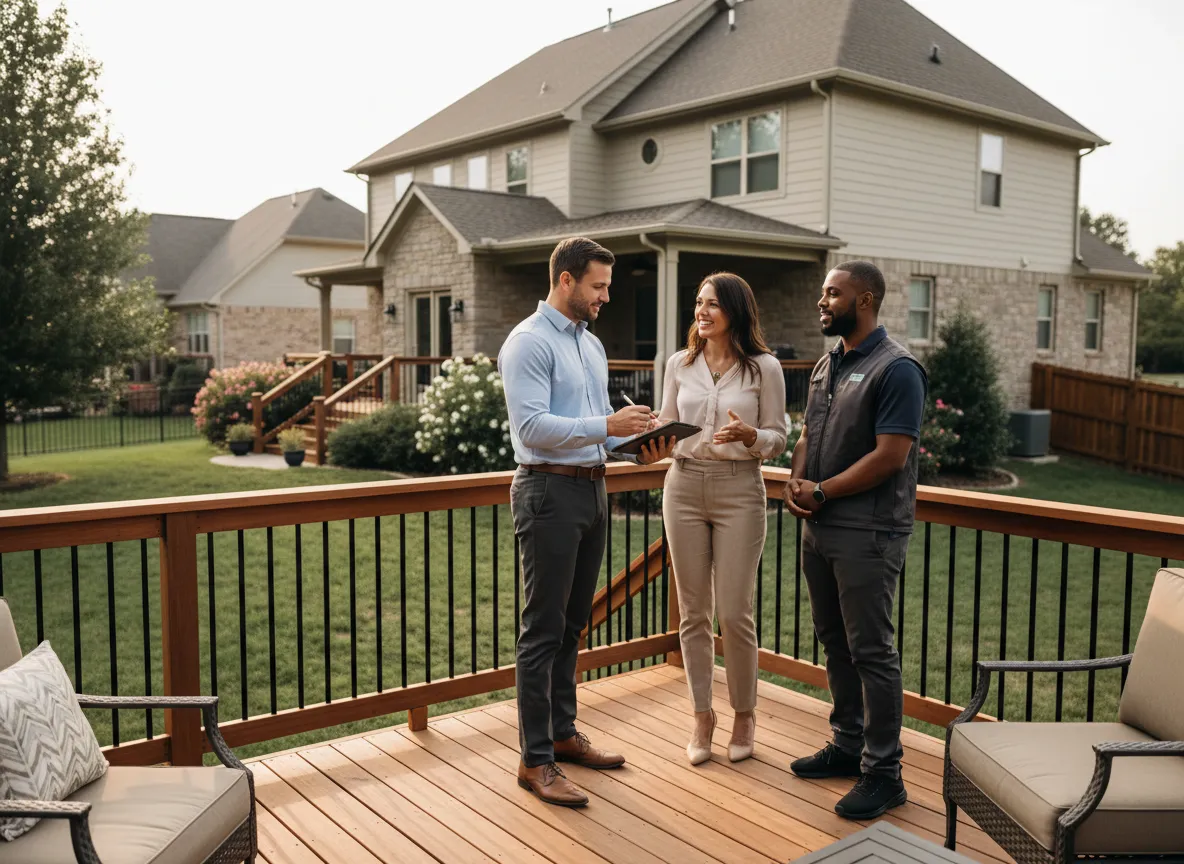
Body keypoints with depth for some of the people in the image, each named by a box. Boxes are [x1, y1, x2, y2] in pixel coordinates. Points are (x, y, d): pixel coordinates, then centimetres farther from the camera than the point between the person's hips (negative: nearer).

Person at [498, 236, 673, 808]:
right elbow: (531, 426, -21)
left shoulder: (591, 344, 17)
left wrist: (637, 445, 1)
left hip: (591, 489, 9)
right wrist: (608, 426, -25)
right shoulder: (529, 343, -11)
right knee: (543, 629, -3)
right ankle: (535, 761, 5)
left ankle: (563, 734, 29)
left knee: (571, 625, 16)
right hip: (549, 492, -9)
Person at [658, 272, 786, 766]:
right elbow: (666, 427, 12)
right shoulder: (679, 365, 7)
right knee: (693, 611, 7)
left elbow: (777, 439, 0)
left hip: (739, 490, -3)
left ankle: (744, 714, 20)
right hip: (684, 487, 3)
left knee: (734, 612, -1)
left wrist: (749, 436, -20)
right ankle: (702, 716, 21)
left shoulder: (764, 368, -2)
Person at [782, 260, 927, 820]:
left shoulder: (895, 369, -13)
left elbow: (890, 457, -19)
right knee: (835, 642, 17)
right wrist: (796, 482, -1)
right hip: (819, 527, 9)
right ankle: (848, 745, 31)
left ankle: (883, 772, 10)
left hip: (867, 533, -8)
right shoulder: (827, 365, 14)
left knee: (871, 651, -2)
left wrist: (821, 492, -13)